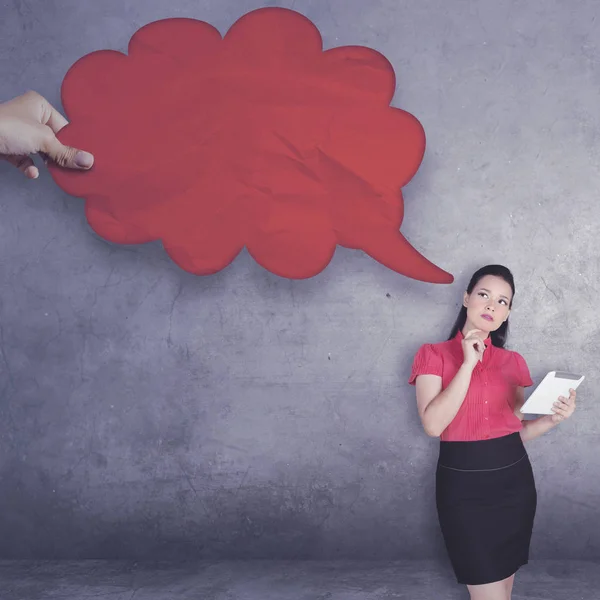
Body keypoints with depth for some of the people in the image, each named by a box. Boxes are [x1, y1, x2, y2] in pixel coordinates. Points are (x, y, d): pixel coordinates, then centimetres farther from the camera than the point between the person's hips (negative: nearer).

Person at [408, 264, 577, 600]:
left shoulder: (512, 362, 8)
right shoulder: (434, 355, -3)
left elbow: (518, 431, 12)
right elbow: (433, 424, -16)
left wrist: (554, 419, -7)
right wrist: (468, 364, -15)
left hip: (514, 481, 4)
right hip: (463, 486, -4)